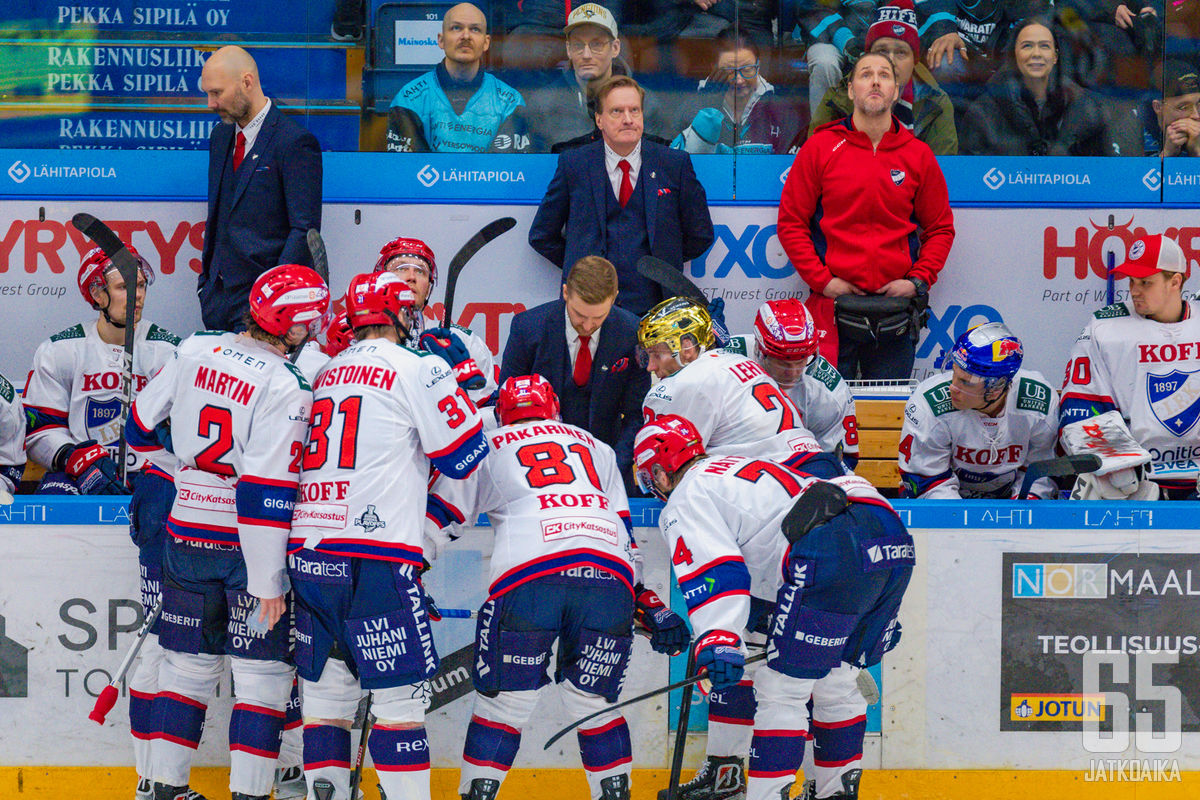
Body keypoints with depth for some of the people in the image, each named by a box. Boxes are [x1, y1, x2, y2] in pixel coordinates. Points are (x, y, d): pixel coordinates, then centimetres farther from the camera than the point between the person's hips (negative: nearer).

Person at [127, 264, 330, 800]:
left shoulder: (195, 352, 1)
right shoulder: (285, 388, -18)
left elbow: (142, 426, 13)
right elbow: (266, 492, -21)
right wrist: (268, 582, -17)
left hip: (189, 535, 6)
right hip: (248, 548, -6)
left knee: (189, 666, 14)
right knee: (263, 674, 1)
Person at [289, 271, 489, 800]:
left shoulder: (325, 375, 18)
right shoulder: (417, 370, -2)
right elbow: (464, 457, 2)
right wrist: (459, 388, 16)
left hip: (308, 553, 7)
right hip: (376, 559, -7)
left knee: (327, 692, 10)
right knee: (399, 695, -4)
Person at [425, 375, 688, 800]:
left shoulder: (487, 448, 25)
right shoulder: (596, 448, 33)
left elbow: (435, 517, 23)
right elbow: (628, 540, 28)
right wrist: (651, 607, 27)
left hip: (529, 577, -3)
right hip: (610, 581, 3)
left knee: (504, 702, 6)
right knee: (593, 702, 16)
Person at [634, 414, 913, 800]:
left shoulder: (686, 500, 10)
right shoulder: (743, 468, 38)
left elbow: (717, 574, -8)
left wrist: (719, 643, -18)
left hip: (836, 554, -9)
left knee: (781, 689, -1)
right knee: (835, 681, 23)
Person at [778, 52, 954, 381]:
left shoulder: (918, 155, 8)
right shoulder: (820, 148, 3)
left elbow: (941, 228, 13)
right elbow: (791, 222, 4)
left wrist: (918, 280, -2)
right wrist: (822, 280, -6)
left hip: (895, 310, 2)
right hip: (831, 306, -1)